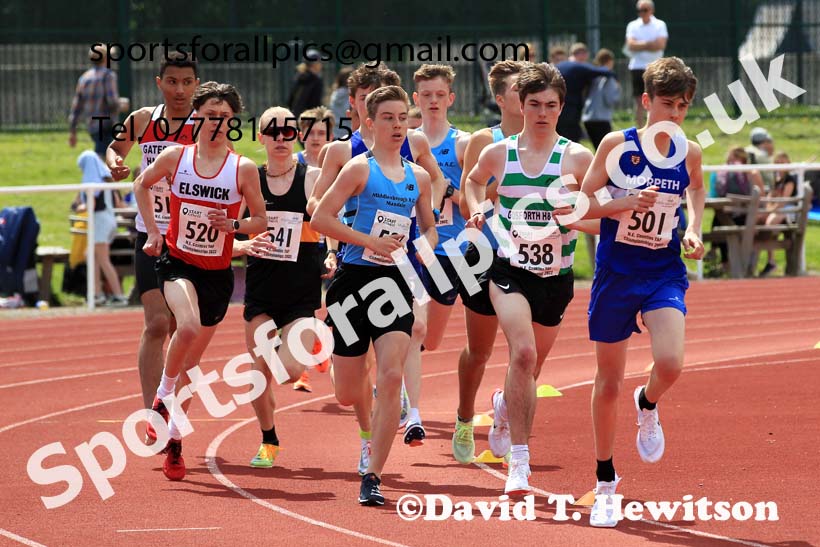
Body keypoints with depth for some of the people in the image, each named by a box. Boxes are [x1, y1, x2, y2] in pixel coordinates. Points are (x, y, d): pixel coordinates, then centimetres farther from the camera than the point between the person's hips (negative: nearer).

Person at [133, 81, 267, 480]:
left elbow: (260, 221, 4)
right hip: (176, 261, -1)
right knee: (188, 326, -31)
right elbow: (142, 185, 15)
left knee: (192, 361, 9)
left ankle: (174, 440, 24)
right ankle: (164, 392, -5)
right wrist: (153, 232, 8)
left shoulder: (244, 169, -6)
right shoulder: (176, 157, -4)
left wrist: (234, 225, -17)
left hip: (217, 272, 1)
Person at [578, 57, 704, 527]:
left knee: (670, 363, -24)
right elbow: (582, 204, -6)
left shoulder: (689, 152, 0)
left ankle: (648, 406, 14)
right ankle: (605, 483, 24)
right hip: (616, 273, -1)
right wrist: (629, 203, -22)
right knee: (609, 382, 7)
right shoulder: (617, 144, -8)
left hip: (665, 272, 1)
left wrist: (695, 231, 5)